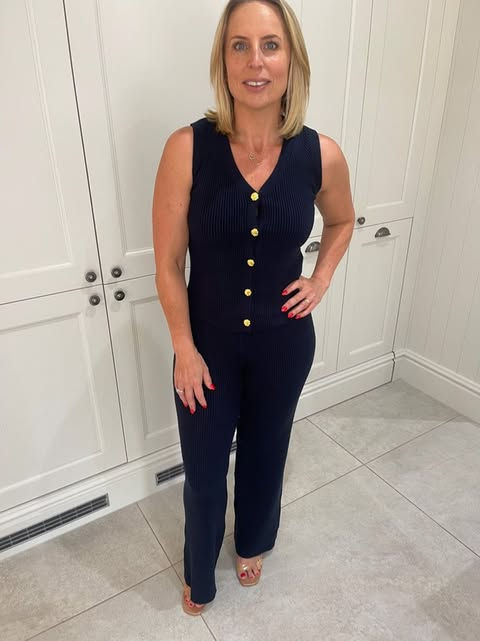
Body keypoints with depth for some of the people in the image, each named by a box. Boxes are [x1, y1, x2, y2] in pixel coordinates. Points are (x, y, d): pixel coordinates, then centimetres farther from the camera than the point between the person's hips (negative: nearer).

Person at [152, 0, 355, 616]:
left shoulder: (321, 154, -10)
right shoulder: (187, 148, -17)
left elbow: (341, 222, 12)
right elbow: (169, 264, -11)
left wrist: (321, 280, -1)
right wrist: (185, 349, -10)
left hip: (284, 341, 2)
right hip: (208, 341, -1)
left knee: (265, 454, 24)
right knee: (203, 469, 16)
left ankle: (252, 543, 58)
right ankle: (199, 573, 50)